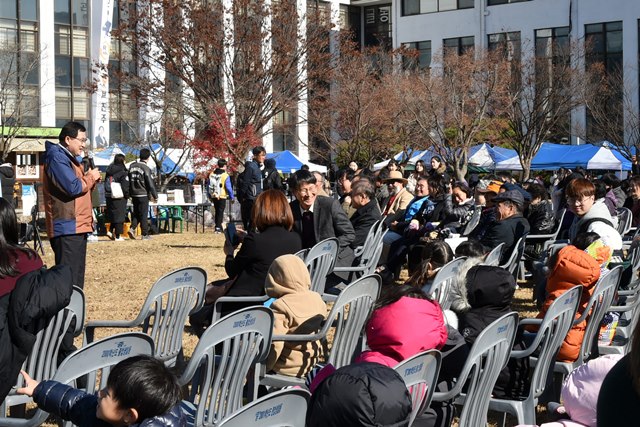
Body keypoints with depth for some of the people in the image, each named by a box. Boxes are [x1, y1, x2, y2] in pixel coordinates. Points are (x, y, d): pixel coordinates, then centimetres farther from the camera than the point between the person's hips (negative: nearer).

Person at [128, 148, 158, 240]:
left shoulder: (132, 166, 6)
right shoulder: (146, 169, -14)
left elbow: (129, 181, 12)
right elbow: (150, 184, -14)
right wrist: (155, 196, -4)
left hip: (134, 194, 6)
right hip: (143, 195, -5)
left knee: (136, 213, 16)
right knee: (143, 215, 0)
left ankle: (132, 228, -3)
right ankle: (145, 234, 4)